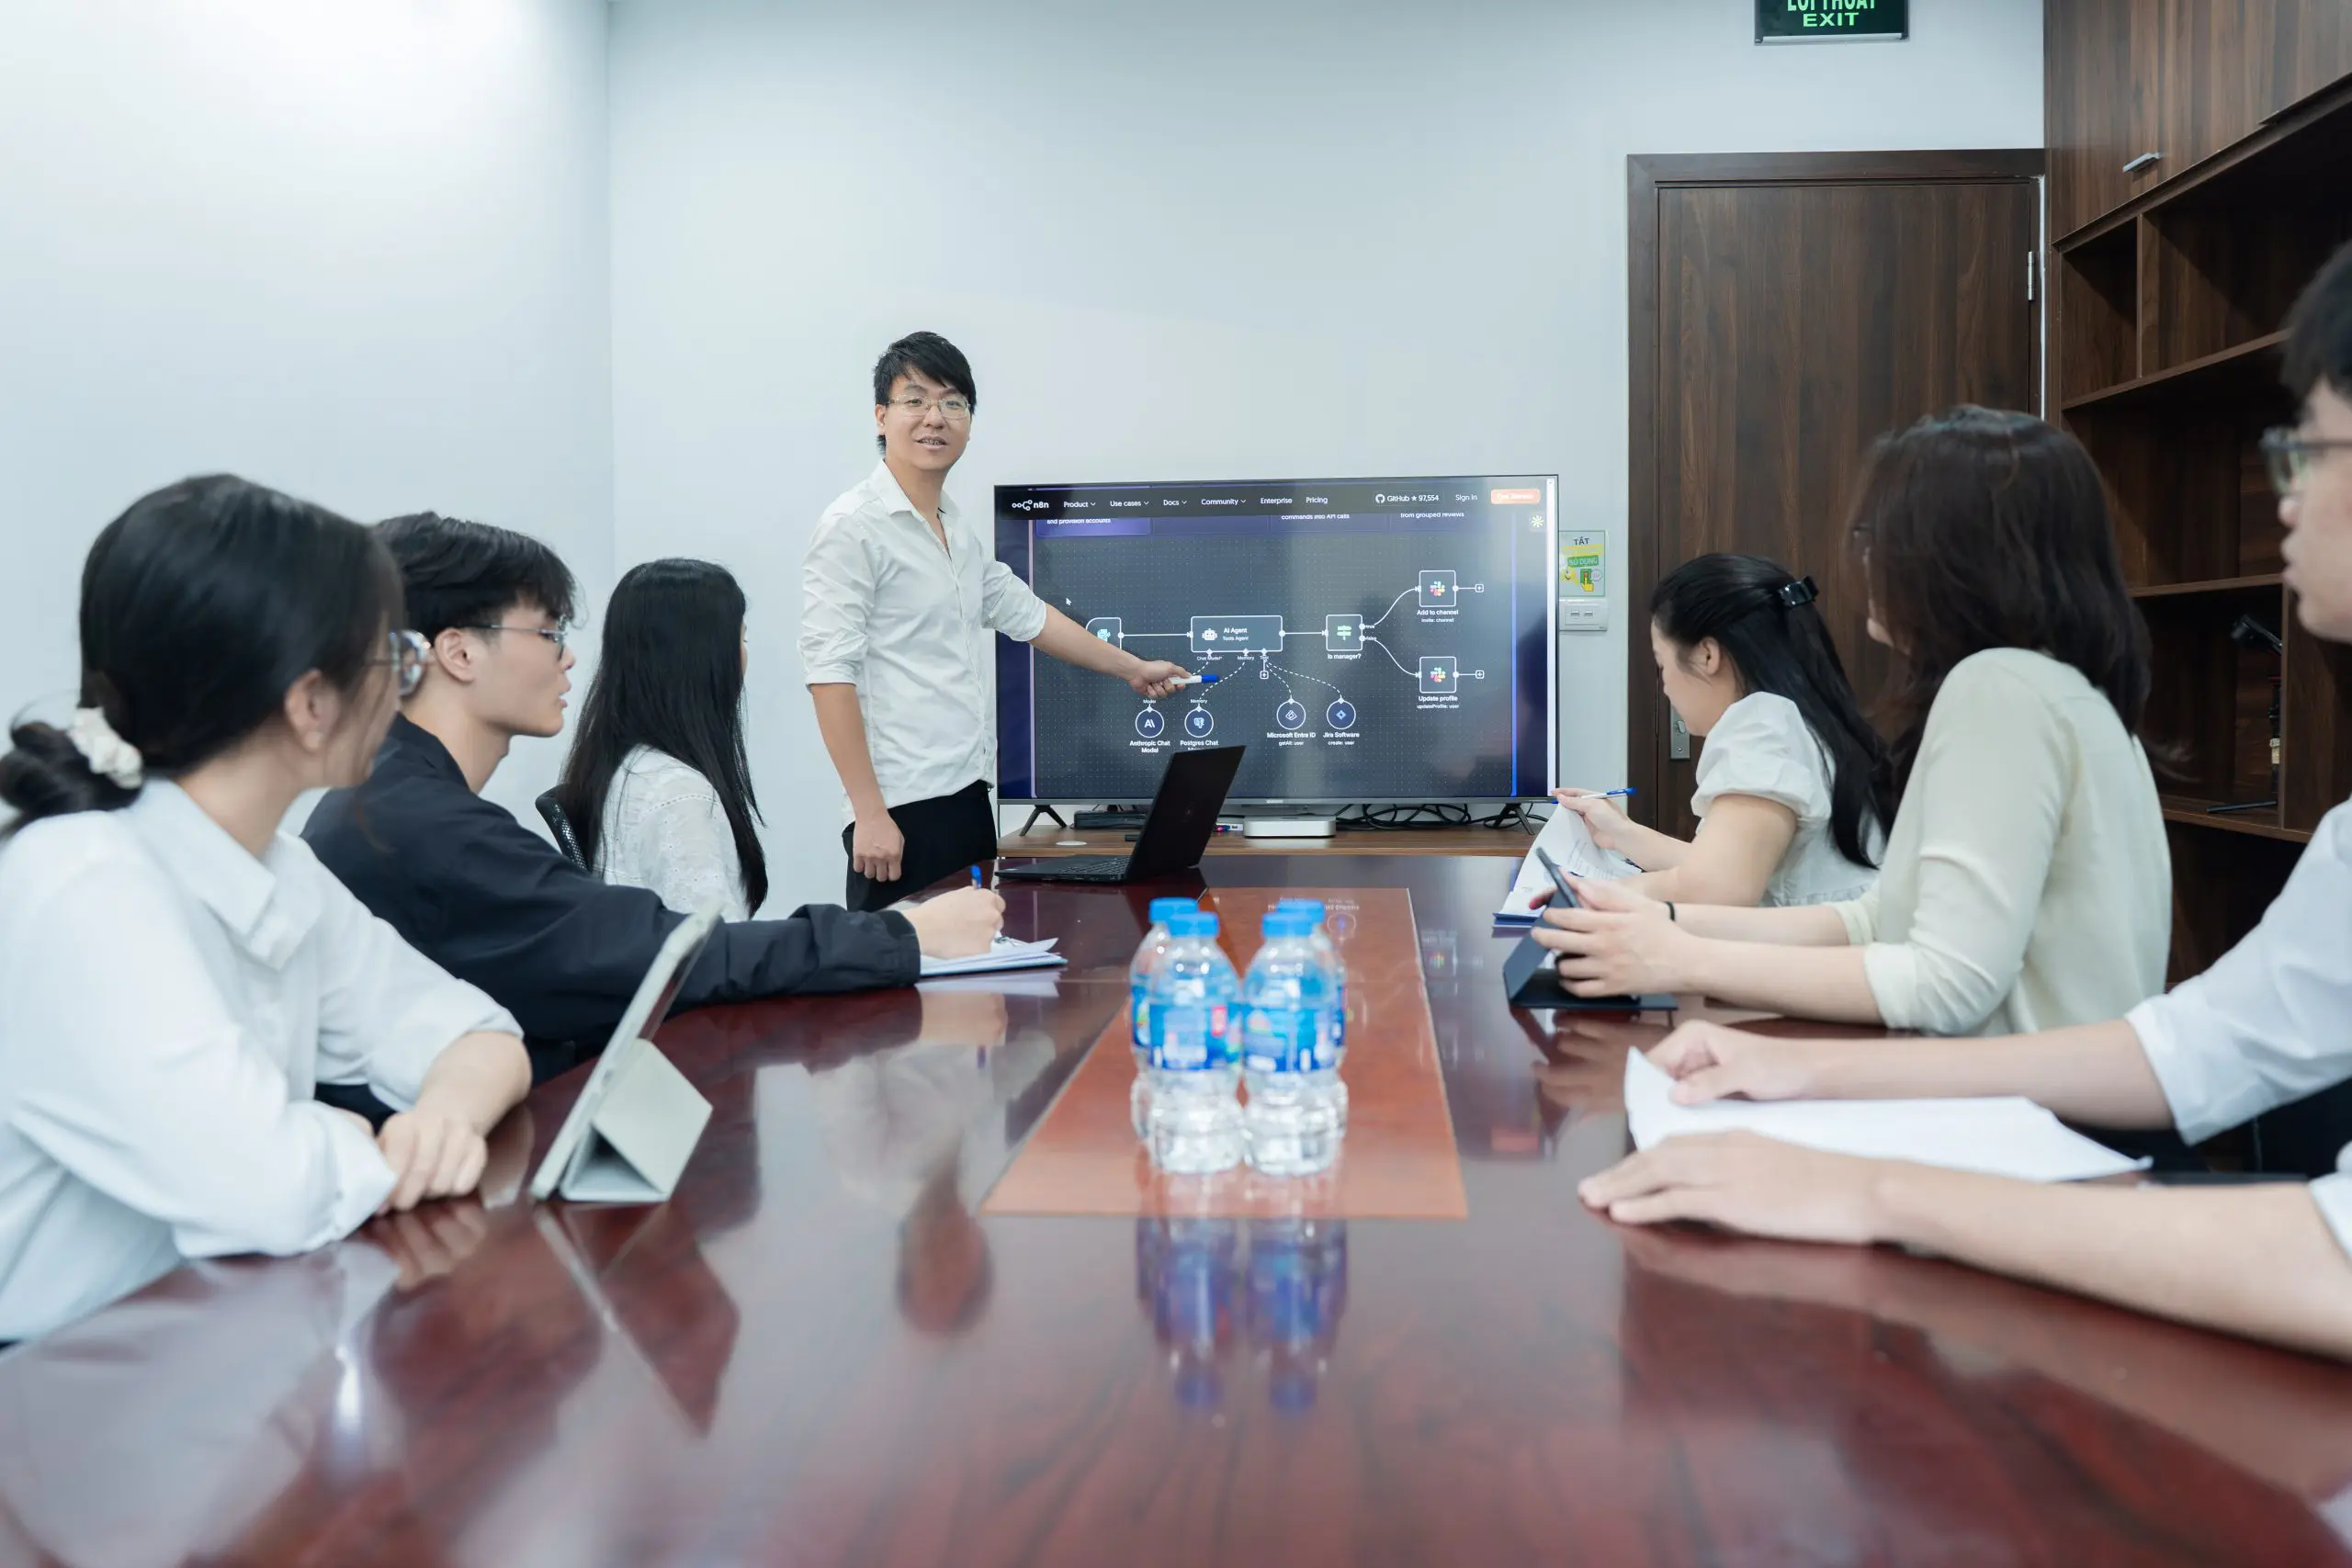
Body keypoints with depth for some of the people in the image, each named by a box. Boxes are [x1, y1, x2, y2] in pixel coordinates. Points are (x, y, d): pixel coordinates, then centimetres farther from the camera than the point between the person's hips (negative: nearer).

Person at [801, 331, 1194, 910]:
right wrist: (869, 813, -18)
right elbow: (829, 673, -14)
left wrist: (1133, 669, 35)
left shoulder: (958, 531, 16)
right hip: (902, 809, -8)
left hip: (969, 797, 8)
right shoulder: (853, 527, -8)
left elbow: (1026, 614, 29)